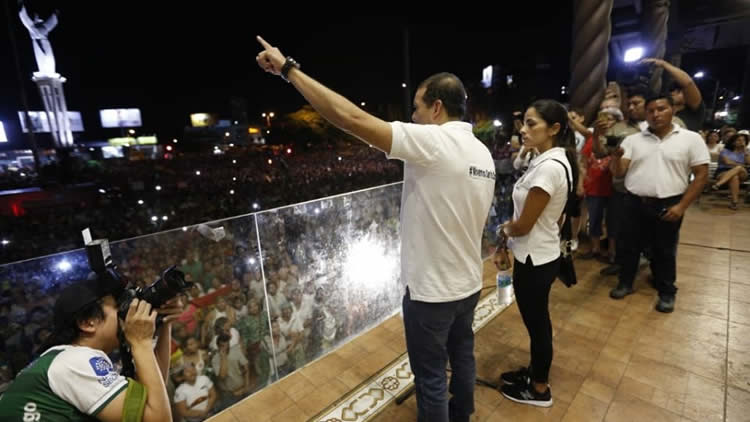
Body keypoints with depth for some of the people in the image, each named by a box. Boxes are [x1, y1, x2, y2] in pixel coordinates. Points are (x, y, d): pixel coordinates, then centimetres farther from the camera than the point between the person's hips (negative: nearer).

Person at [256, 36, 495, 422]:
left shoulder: (433, 142, -23)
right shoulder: (483, 153, 4)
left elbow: (353, 119, -28)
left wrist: (287, 69, -19)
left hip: (431, 290, -9)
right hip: (469, 284, 9)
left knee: (431, 378, 12)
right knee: (462, 358, 27)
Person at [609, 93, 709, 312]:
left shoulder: (691, 138, -2)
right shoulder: (632, 140, 3)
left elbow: (701, 175, -3)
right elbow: (619, 173, -1)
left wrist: (681, 206, -11)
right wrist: (616, 158, -23)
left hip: (668, 206, -1)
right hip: (634, 203, 2)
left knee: (665, 251, 11)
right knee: (629, 247, 12)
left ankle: (667, 292, 30)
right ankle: (625, 283, 30)